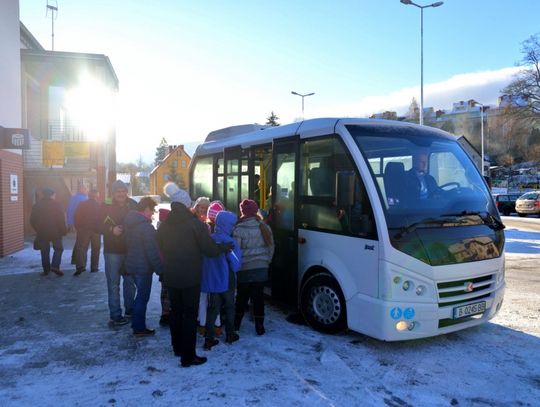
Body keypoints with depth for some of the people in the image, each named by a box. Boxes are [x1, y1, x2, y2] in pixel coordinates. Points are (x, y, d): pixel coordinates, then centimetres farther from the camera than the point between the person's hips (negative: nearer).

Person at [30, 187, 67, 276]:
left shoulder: (37, 206, 6)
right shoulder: (56, 204, -6)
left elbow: (32, 220, 9)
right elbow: (61, 219, -10)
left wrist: (38, 230, 20)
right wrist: (63, 230, -2)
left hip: (42, 233, 4)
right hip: (55, 232, -3)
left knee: (45, 251, 11)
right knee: (59, 249, 7)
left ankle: (46, 269, 13)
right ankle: (55, 266, -9)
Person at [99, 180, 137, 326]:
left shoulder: (133, 205, 2)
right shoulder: (106, 207, -5)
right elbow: (97, 226, -5)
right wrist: (112, 230, -20)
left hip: (130, 250, 4)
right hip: (112, 251, -3)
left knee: (130, 281, 14)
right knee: (114, 284, 0)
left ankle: (130, 310, 30)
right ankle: (115, 315, 9)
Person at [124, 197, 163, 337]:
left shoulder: (129, 222, 6)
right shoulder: (146, 226, -22)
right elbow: (152, 251, -23)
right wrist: (159, 269, -16)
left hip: (132, 264, 9)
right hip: (143, 267, -9)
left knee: (141, 294, 22)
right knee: (143, 297, 5)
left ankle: (136, 323, 33)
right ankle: (139, 328, 15)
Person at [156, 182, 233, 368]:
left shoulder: (164, 225, 3)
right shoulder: (194, 223, -14)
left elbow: (159, 249, 12)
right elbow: (210, 249, -14)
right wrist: (226, 247, 3)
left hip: (170, 277, 6)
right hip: (190, 277, -6)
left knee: (175, 311, 19)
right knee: (190, 315, 2)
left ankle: (178, 348, 33)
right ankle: (188, 356, 5)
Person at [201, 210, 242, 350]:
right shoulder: (229, 241, -17)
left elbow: (204, 261, 5)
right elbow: (236, 264, -15)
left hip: (211, 280, 4)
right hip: (227, 281, -4)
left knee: (212, 309, 11)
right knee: (229, 307, 16)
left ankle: (209, 339, 7)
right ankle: (230, 335, 27)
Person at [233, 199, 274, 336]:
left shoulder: (239, 229, -13)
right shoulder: (265, 227, 1)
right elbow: (271, 248, 7)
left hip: (245, 269, -2)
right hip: (261, 268, 3)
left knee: (242, 297, 13)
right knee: (258, 296, 9)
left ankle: (236, 324, 25)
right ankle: (259, 327, 13)